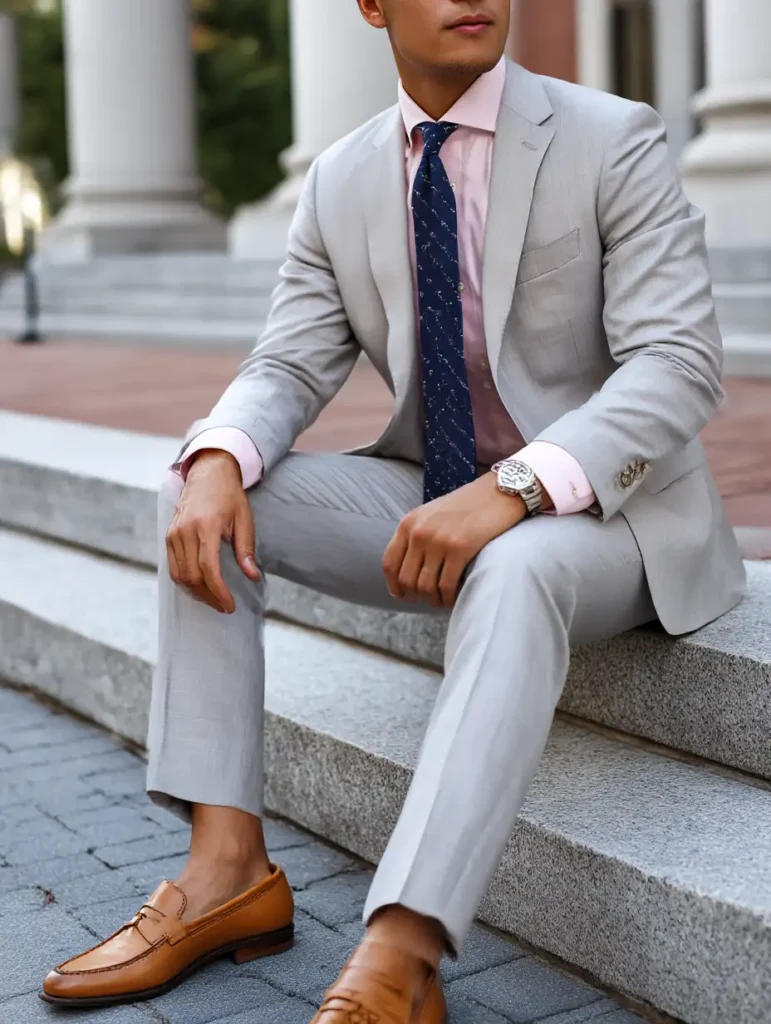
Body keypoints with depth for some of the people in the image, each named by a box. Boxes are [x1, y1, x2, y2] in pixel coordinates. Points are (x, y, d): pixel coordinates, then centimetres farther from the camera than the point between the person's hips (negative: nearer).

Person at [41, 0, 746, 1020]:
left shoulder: (614, 140, -11)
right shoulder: (341, 180, 4)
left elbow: (678, 363, -20)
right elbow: (287, 370, 1)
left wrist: (511, 490, -35)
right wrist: (217, 463, -23)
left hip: (607, 511, -5)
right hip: (436, 502, 5)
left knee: (514, 572, -39)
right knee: (203, 497, -12)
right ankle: (227, 870, -15)